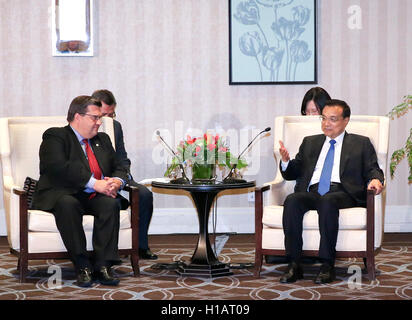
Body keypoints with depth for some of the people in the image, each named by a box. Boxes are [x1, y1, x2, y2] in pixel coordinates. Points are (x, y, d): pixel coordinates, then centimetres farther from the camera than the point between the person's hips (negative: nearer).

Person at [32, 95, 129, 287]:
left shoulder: (102, 140, 24)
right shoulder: (55, 137, 1)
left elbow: (118, 168, 20)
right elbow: (59, 167, -16)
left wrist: (117, 182, -7)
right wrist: (94, 183, -23)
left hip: (95, 197, 5)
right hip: (61, 196, -5)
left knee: (111, 203, -28)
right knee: (67, 205, -38)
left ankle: (102, 266, -30)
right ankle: (82, 266, -32)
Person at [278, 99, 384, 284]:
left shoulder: (361, 144, 20)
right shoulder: (310, 142, 28)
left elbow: (372, 170, 9)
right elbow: (293, 174, 23)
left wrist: (375, 179, -15)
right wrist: (286, 161, 0)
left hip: (342, 193, -3)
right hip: (311, 192, 3)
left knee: (327, 201, -38)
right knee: (292, 200, -31)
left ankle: (327, 266, -34)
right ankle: (294, 265, -30)